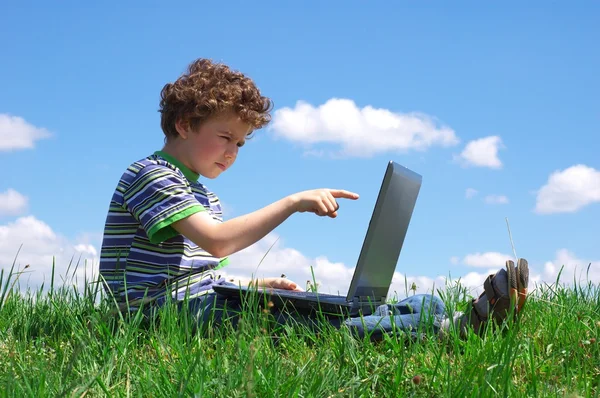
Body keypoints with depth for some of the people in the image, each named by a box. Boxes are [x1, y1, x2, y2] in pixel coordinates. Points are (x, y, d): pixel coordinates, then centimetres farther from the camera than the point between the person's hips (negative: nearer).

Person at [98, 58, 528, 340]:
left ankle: (474, 313, -23)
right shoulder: (150, 174, -8)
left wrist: (256, 285, 4)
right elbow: (217, 242, -23)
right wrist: (292, 203, -23)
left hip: (206, 303, 9)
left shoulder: (203, 195, 24)